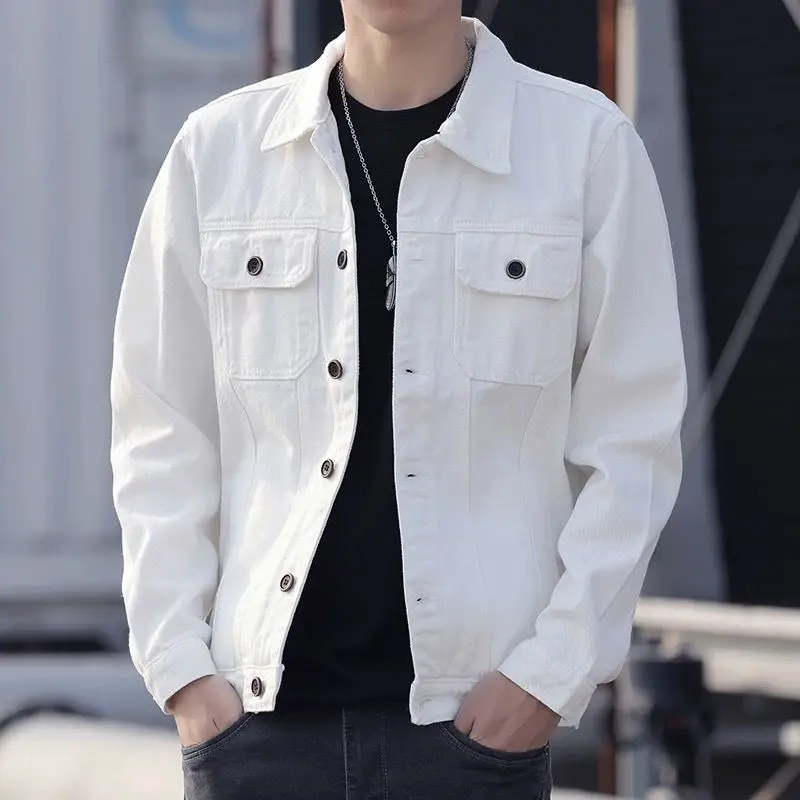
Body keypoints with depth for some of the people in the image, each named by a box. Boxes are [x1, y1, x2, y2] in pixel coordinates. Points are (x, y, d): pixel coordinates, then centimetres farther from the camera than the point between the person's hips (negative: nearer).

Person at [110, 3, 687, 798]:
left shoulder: (586, 145, 1)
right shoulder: (218, 149, 7)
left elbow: (630, 439, 1)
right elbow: (161, 434, 9)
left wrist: (551, 670, -6)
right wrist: (180, 664, 0)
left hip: (476, 711, -2)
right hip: (260, 705, 2)